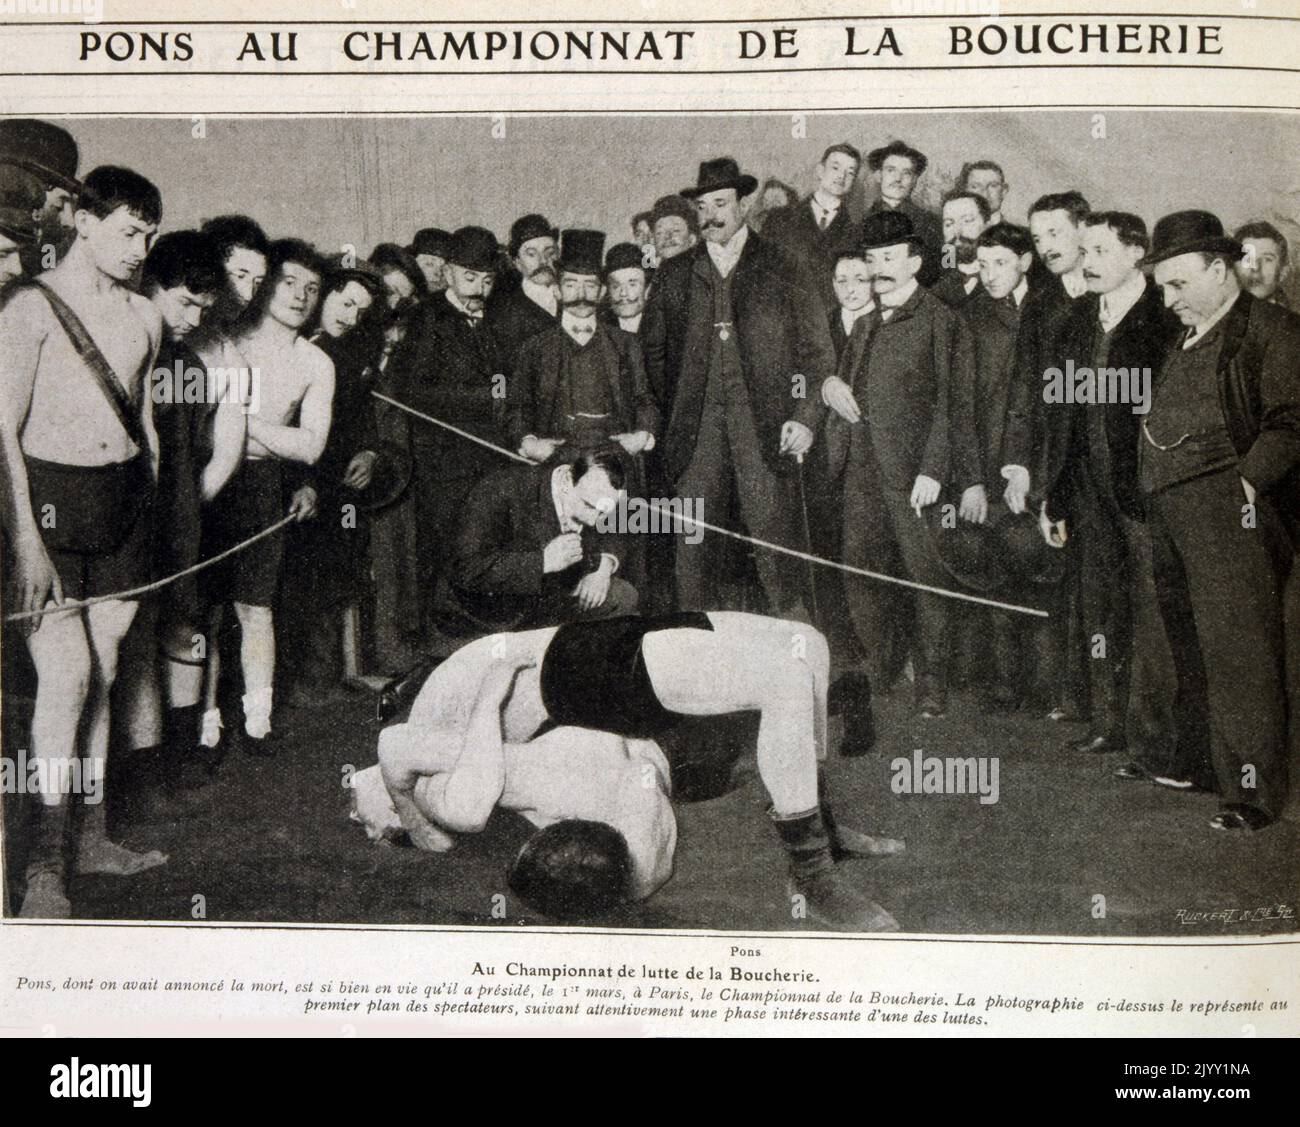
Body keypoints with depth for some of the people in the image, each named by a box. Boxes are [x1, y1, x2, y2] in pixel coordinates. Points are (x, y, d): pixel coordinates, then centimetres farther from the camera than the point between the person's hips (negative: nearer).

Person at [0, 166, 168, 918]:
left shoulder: (144, 317, 12)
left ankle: (94, 835, 18)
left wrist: (150, 510, 16)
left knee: (103, 670, 8)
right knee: (66, 670, -11)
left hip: (125, 495, 5)